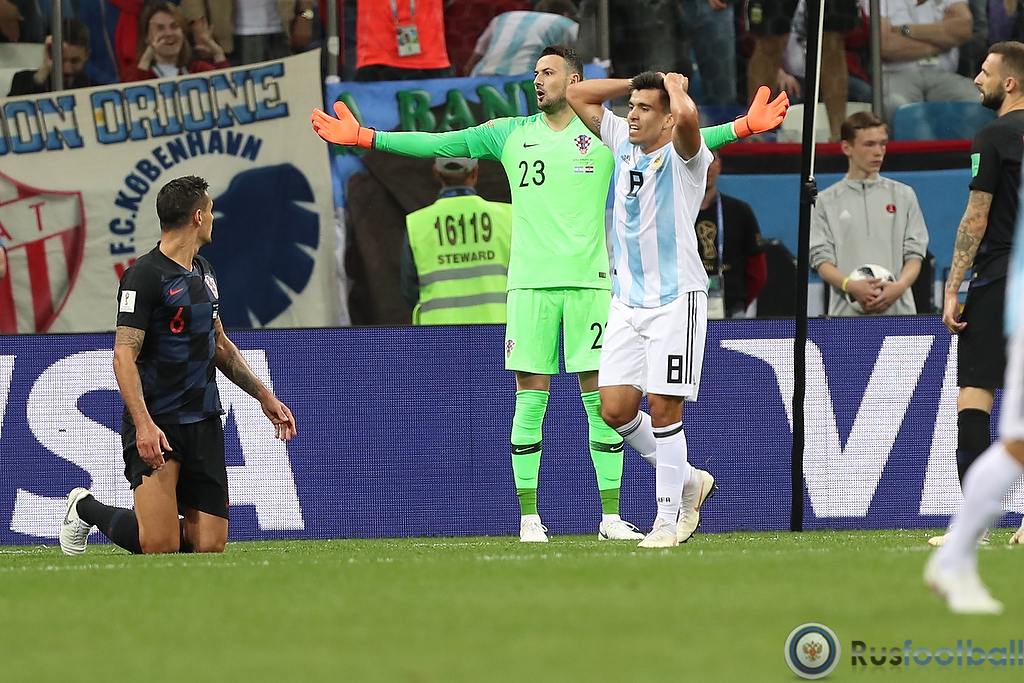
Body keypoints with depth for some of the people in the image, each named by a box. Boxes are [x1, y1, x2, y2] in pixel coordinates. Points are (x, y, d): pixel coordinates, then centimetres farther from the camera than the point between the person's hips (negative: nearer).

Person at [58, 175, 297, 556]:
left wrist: (264, 396, 24)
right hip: (157, 425, -8)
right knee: (161, 546, -16)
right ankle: (86, 509, 11)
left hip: (204, 424, 8)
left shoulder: (204, 272, 16)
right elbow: (124, 356, -18)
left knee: (209, 546, -3)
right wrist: (143, 424, -29)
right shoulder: (144, 275, -11)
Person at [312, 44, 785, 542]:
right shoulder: (510, 135, 11)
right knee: (529, 399, -2)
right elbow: (440, 143, 12)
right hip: (530, 282, 1)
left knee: (600, 400, -1)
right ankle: (529, 517, 2)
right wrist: (365, 138, 9)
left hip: (589, 281, -1)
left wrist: (742, 127, -4)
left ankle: (610, 516, 3)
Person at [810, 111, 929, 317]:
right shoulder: (826, 202, 10)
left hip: (897, 309, 1)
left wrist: (900, 286, -13)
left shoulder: (903, 195, 14)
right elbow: (821, 259, 3)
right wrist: (851, 285, -17)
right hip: (847, 313, -1)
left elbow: (914, 253, 8)